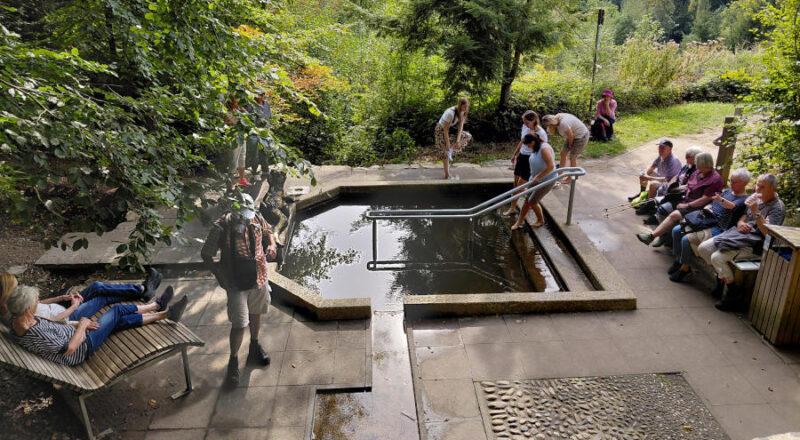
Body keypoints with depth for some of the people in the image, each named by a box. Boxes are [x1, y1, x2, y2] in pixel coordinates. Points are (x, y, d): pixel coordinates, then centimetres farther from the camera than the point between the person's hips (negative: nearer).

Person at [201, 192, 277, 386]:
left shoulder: (257, 218, -7)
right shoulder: (221, 227, -21)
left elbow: (268, 231, 16)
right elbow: (206, 255, -11)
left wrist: (272, 245, -5)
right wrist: (220, 277, -16)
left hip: (259, 277, 5)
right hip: (236, 283, -5)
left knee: (255, 314, 24)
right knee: (239, 324, -4)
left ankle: (255, 346, 48)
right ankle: (233, 361, 19)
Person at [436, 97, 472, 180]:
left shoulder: (462, 113, -10)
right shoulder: (450, 113, -33)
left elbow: (460, 127, -10)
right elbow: (445, 128, -29)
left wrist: (458, 140, -20)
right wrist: (447, 143, -26)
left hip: (451, 130, 7)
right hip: (441, 130, -7)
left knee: (468, 136, -2)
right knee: (447, 151, -8)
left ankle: (451, 150, -3)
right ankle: (447, 175, -2)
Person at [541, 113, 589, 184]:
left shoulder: (563, 124, -36)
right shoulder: (556, 118, -9)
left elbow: (571, 136, -22)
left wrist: (570, 145, -3)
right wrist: (569, 145, 5)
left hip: (581, 136, -9)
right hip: (574, 135, 9)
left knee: (572, 158, 1)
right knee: (563, 153, 11)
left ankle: (570, 178, 19)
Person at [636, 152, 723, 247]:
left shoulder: (715, 179, -15)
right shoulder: (697, 173, 11)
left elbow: (705, 199, -20)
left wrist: (687, 205, -18)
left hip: (697, 207, -9)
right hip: (686, 200, 9)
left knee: (674, 215, -29)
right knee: (662, 209, -10)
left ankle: (651, 236, -29)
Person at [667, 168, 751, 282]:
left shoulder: (744, 200, -8)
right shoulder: (728, 191, 18)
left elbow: (732, 206, -30)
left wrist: (721, 200, -51)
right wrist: (707, 208, -1)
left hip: (718, 228, -9)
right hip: (706, 221, 9)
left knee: (687, 239, -26)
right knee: (676, 230, -2)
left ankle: (685, 268, -7)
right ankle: (678, 259, 10)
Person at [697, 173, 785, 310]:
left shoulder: (777, 207, -11)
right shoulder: (755, 197, 13)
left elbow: (767, 232, -23)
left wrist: (756, 212, -28)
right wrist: (740, 223, 0)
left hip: (753, 242, -9)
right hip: (738, 233, 9)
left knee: (717, 257, -26)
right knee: (703, 248, -2)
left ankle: (736, 295, -10)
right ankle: (723, 277, 14)